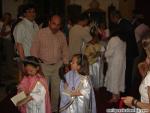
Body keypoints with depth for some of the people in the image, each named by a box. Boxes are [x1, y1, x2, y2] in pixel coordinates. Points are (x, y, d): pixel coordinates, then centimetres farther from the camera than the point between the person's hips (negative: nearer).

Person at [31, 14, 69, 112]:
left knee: (57, 89, 9)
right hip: (44, 65, -3)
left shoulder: (62, 35, 6)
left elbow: (65, 51, 14)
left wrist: (65, 64, 6)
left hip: (58, 66, 3)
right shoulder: (41, 33, -5)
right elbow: (34, 50, -3)